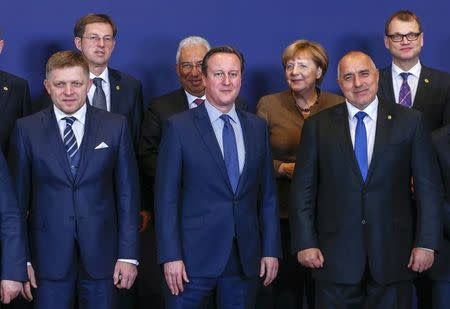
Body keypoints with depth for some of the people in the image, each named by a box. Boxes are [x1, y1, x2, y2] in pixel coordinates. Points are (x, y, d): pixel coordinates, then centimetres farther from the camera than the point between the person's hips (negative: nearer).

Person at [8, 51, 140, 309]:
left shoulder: (116, 126, 2)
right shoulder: (27, 129, 1)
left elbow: (128, 192, 2)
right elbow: (18, 196, 2)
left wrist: (129, 255, -3)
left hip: (101, 253, 0)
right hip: (48, 257, 0)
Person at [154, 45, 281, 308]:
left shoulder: (257, 127, 8)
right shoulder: (179, 127, -3)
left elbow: (268, 194, 10)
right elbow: (166, 196, -5)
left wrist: (271, 249, 5)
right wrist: (170, 256, -11)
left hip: (246, 256, 3)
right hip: (193, 255, -3)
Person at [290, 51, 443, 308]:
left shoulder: (410, 121, 2)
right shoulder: (318, 125, 4)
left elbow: (429, 186, 1)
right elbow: (303, 189, 4)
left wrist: (426, 242, -5)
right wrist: (305, 243, -3)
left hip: (394, 252, 0)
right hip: (335, 255, 0)